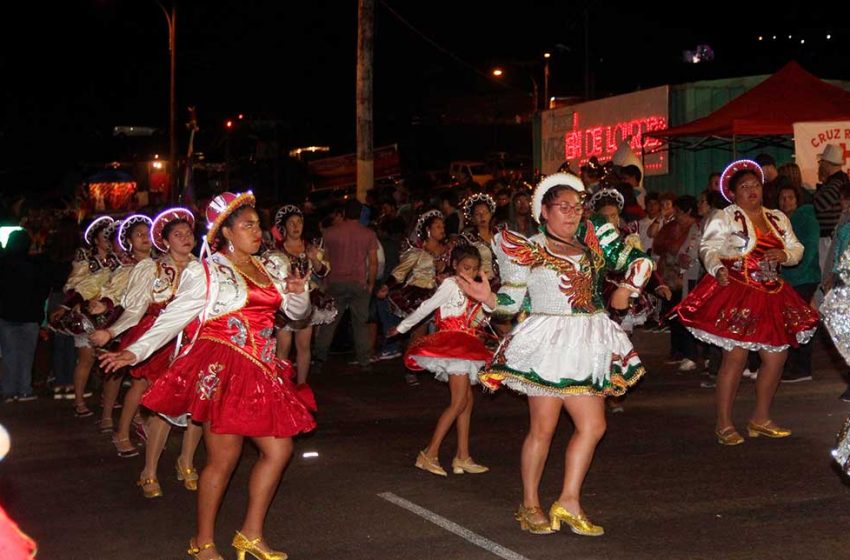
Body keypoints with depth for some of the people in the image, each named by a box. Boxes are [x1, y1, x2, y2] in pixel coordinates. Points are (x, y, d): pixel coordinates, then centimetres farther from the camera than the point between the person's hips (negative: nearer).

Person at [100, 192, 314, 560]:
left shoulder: (269, 269, 15)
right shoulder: (205, 272, -2)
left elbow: (297, 312, 19)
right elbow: (172, 318, -4)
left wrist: (298, 293, -4)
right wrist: (135, 352, -12)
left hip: (261, 373, 7)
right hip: (220, 371, -7)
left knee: (278, 450, 4)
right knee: (223, 458, -4)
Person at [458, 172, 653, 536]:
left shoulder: (591, 243, 10)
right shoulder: (528, 250, -1)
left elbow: (639, 261, 17)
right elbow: (511, 302, -2)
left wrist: (625, 291, 3)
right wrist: (487, 297, -21)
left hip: (588, 343, 6)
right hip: (547, 341, -6)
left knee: (593, 426, 3)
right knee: (543, 427, -3)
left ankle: (568, 503, 12)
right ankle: (530, 506, 11)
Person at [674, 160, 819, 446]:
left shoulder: (778, 218, 15)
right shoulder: (724, 218, -4)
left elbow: (797, 249, 18)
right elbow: (709, 249, -12)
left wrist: (785, 255, -5)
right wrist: (718, 269, -32)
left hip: (771, 296, 7)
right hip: (735, 294, -7)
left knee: (777, 356, 8)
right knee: (736, 356, -10)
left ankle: (760, 419, 24)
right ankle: (724, 424, 1)